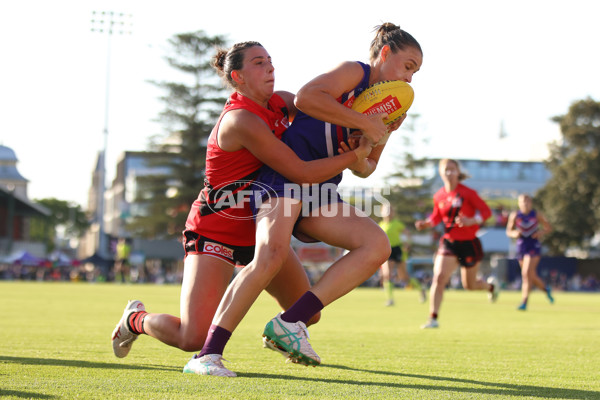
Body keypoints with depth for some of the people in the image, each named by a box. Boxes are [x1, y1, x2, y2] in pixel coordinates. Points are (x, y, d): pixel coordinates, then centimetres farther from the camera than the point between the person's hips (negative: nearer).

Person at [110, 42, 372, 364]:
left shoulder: (279, 103, 0)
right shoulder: (241, 122, -25)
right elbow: (302, 173, -27)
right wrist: (358, 153, -21)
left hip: (258, 228, 8)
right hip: (214, 230, -8)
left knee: (308, 314, 2)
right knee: (193, 339, -15)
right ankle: (136, 319, 17)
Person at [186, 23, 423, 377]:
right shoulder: (355, 72, -3)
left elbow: (364, 169, 28)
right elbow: (306, 97, -22)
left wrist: (376, 142, 5)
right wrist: (364, 123, -19)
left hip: (320, 194, 8)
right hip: (286, 174, -8)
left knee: (377, 245, -15)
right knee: (271, 255, -30)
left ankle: (289, 323, -21)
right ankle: (207, 355, -25)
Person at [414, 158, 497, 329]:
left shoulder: (467, 193, -12)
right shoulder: (439, 196, 0)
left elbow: (486, 211, -9)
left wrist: (471, 221, -27)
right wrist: (426, 224, -7)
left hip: (469, 243, -2)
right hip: (449, 242, 2)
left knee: (470, 285, 12)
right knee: (439, 277, -18)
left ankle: (491, 285, 48)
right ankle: (433, 319, -15)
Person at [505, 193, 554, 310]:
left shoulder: (537, 215, -2)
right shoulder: (515, 215, 0)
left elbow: (549, 228, 8)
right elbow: (508, 231, 7)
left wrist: (541, 232, -13)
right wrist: (514, 234, -16)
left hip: (534, 247, -3)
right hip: (521, 247, 3)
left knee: (527, 273, -18)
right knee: (532, 276, 11)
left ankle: (524, 302, -16)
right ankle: (546, 289, 42)